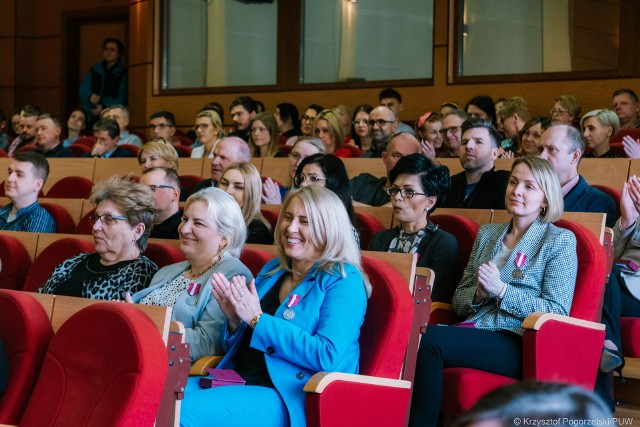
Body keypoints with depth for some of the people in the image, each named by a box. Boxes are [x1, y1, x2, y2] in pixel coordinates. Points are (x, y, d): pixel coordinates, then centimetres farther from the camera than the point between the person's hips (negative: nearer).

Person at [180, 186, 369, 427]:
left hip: (289, 398, -7)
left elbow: (328, 356, -19)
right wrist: (234, 319, -2)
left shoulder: (343, 281, -4)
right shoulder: (273, 270, 17)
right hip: (238, 380, 7)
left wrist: (257, 319, -16)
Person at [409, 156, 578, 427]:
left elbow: (557, 312, -3)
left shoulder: (560, 240, 6)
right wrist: (479, 293, -3)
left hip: (517, 342, -5)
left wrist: (501, 289, -12)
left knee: (430, 341, -31)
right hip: (474, 330, 5)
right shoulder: (487, 234, 22)